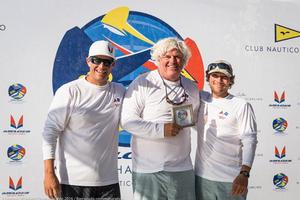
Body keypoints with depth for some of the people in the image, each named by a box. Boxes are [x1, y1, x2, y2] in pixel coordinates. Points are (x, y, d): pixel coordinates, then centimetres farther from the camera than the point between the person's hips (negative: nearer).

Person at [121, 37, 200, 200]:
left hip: (182, 169, 5)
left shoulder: (191, 88, 13)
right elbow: (127, 120, -13)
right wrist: (161, 130, -19)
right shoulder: (143, 83, -6)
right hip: (148, 169, -5)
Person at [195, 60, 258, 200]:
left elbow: (249, 141, -9)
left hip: (232, 179, -3)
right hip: (202, 176, 4)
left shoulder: (242, 106, -5)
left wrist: (244, 173, -18)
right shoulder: (201, 99, 7)